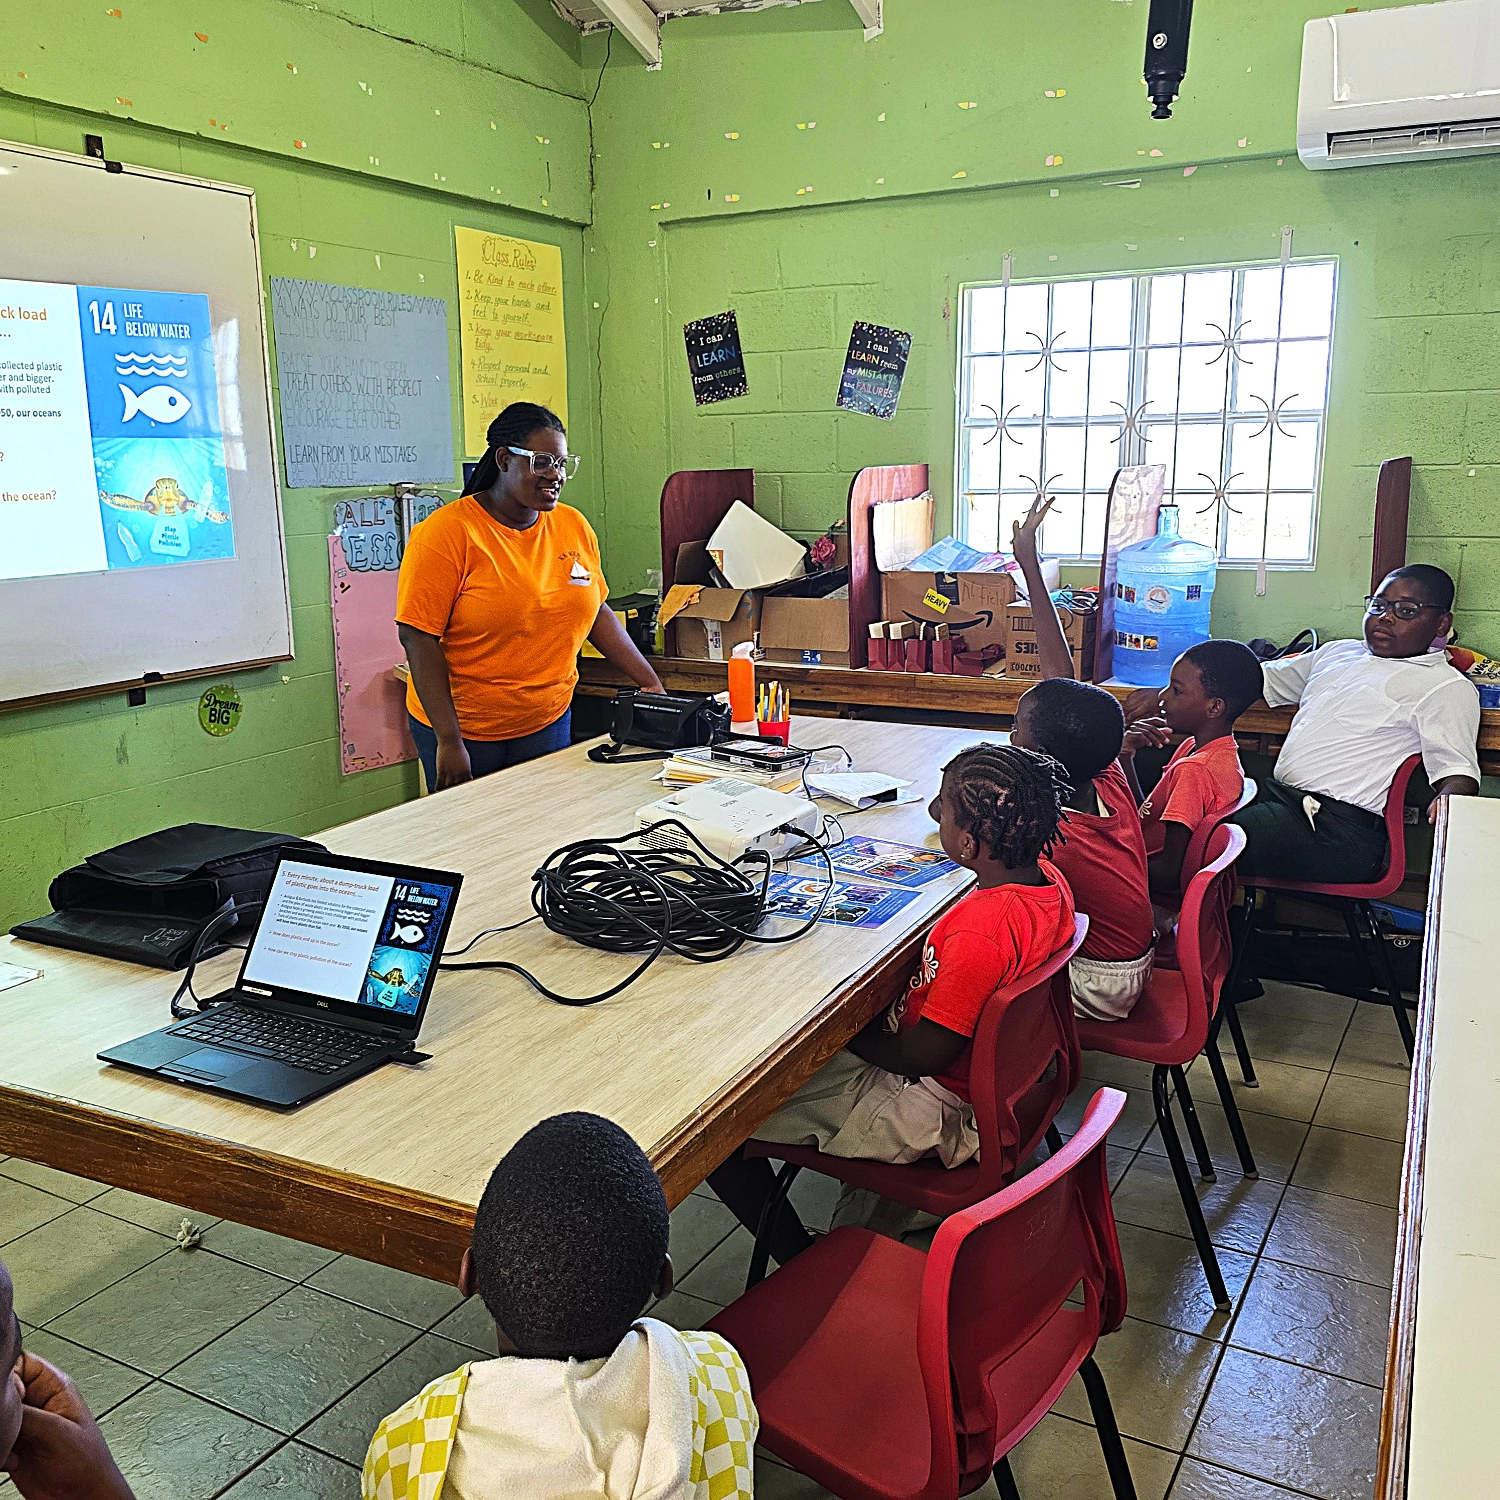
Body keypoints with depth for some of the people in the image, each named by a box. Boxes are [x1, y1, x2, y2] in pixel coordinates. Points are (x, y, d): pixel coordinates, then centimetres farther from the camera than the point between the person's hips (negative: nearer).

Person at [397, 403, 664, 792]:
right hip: (464, 731, -4)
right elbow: (417, 637, -15)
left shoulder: (574, 527, 4)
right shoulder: (447, 532, -12)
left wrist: (652, 684, 6)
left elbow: (596, 611, 12)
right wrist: (448, 741, -20)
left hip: (549, 725, 4)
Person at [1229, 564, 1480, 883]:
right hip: (1274, 794, 7)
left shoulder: (1447, 686, 3)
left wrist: (1449, 799, -32)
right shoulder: (1338, 652, 24)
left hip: (1336, 832, -7)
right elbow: (1265, 678, 35)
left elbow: (1458, 769, -8)